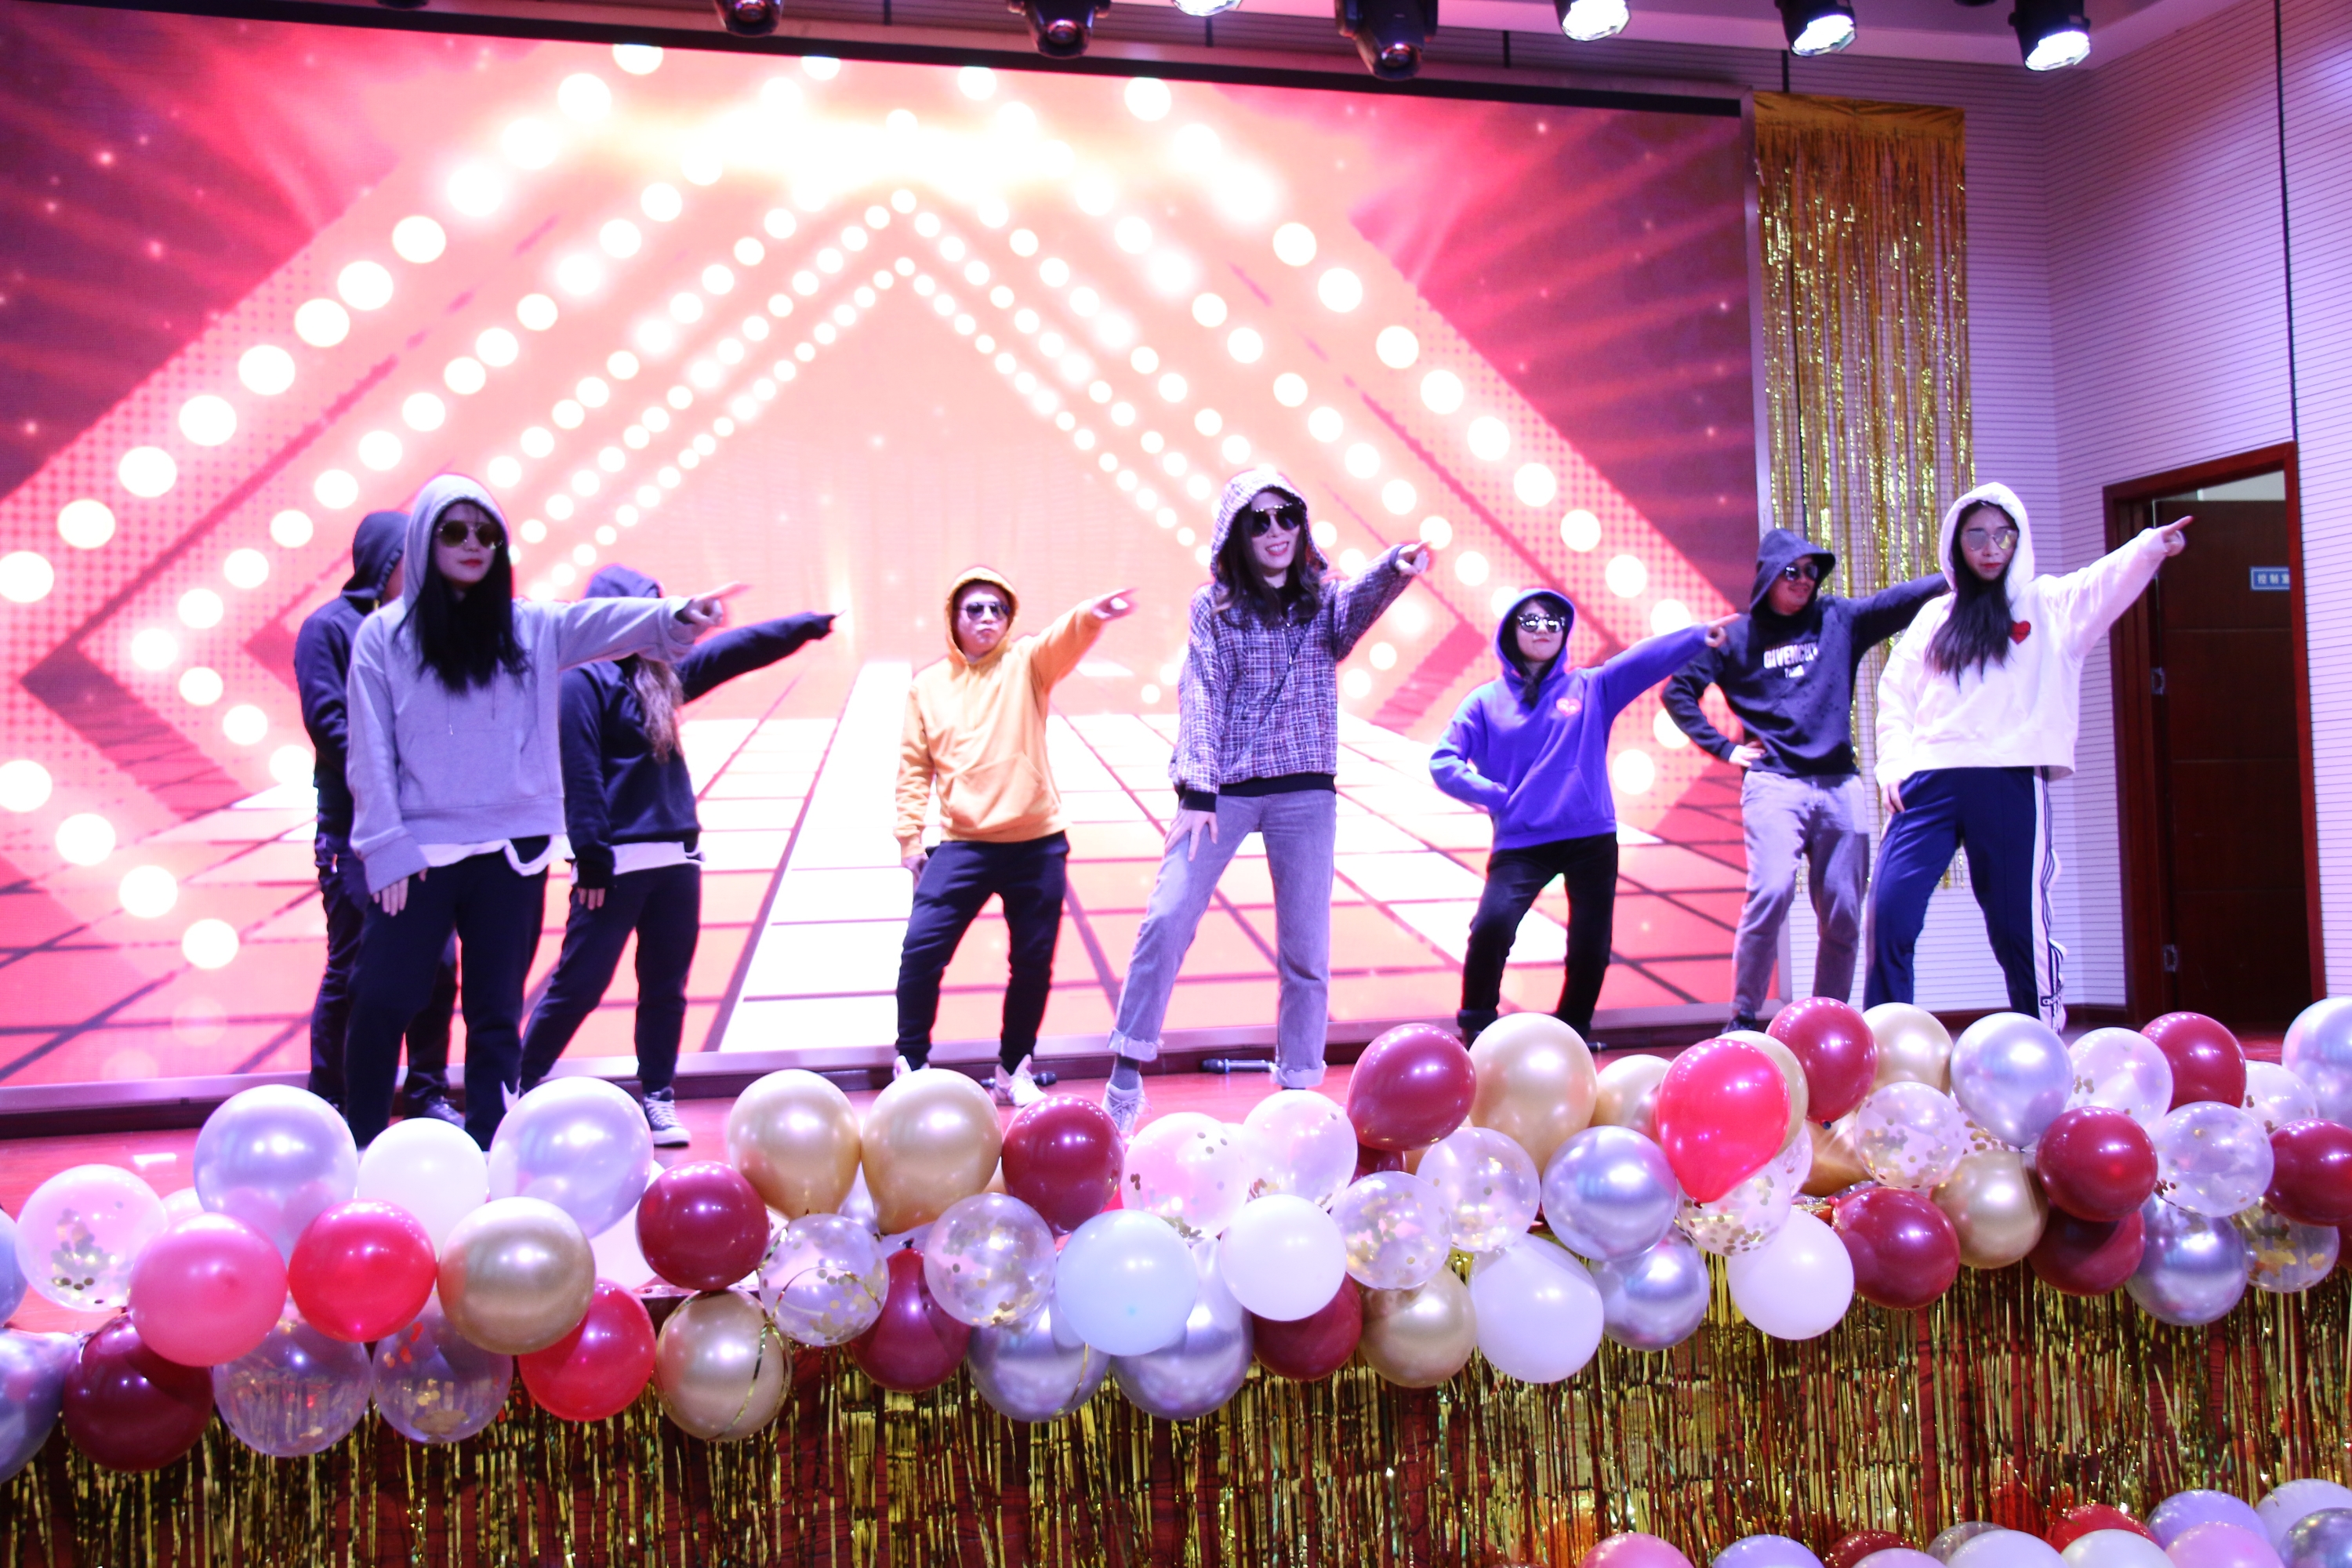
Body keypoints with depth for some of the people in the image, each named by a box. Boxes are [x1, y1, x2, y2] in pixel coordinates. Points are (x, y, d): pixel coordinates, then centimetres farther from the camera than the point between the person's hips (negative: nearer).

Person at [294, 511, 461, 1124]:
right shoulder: (329, 626, -1)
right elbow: (326, 720, -10)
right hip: (355, 833, -5)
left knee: (438, 963, 4)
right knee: (353, 970, -1)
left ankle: (428, 1096, 16)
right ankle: (328, 1103, 10)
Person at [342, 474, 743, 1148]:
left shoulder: (531, 628, 6)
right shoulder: (383, 635, 2)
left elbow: (611, 622, -10)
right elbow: (370, 754, -1)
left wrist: (678, 616, -28)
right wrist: (385, 850, -8)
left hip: (512, 849, 2)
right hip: (418, 852, -1)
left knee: (496, 1014, 8)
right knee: (381, 1003, -1)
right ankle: (357, 1149, 15)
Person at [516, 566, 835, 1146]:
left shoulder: (661, 675, 16)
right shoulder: (582, 679, -7)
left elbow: (735, 650, 26)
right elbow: (580, 775, -13)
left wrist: (805, 625, 31)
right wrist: (590, 859, -17)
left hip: (676, 858, 8)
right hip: (617, 861, -8)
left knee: (666, 988, 10)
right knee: (577, 984, -4)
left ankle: (657, 1100, 18)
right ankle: (515, 1091, 10)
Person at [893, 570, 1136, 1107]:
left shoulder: (1027, 664, 2)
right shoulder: (927, 685, 7)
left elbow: (1066, 639, -20)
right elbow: (914, 766, 9)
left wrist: (1094, 615, -42)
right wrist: (909, 837, 2)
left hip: (1037, 844, 0)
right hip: (962, 844, 0)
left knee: (1033, 963, 8)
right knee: (921, 950, -8)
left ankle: (1013, 1072, 27)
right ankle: (911, 1066, 10)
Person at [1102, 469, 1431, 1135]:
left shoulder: (1323, 599, 7)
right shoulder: (1213, 606, 4)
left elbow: (1360, 604, -17)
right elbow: (1200, 699, -3)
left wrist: (1397, 568, -39)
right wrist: (1195, 792, -14)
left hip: (1305, 792, 1)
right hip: (1224, 788, -1)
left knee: (1306, 948, 3)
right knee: (1167, 919, -10)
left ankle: (1297, 1092, 14)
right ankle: (1127, 1077, 2)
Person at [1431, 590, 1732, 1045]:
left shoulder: (1590, 689, 8)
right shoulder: (1487, 701, 8)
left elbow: (1645, 660, -8)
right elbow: (1443, 762, 4)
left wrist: (1699, 635, -22)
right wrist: (1495, 796, -8)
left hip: (1591, 840, 2)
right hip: (1520, 843, -1)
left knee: (1591, 948, 3)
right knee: (1491, 926, -22)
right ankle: (1476, 1032, -2)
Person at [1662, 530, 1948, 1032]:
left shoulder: (1838, 619, 12)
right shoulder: (1737, 637, 8)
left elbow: (1906, 598, -1)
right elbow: (1676, 690, 10)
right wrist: (1722, 747, 3)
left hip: (1840, 787, 3)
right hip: (1774, 783, -3)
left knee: (1843, 914, 3)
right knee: (1772, 891, -21)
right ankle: (1743, 1018, -11)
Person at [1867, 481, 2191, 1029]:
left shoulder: (2049, 604, 13)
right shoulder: (1935, 618, 20)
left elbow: (2110, 581, -7)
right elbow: (1895, 694, 18)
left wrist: (2152, 546, -28)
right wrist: (1894, 765, 3)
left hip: (2011, 782, -2)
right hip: (1928, 782, 2)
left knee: (2019, 926, 0)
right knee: (1889, 913, -7)